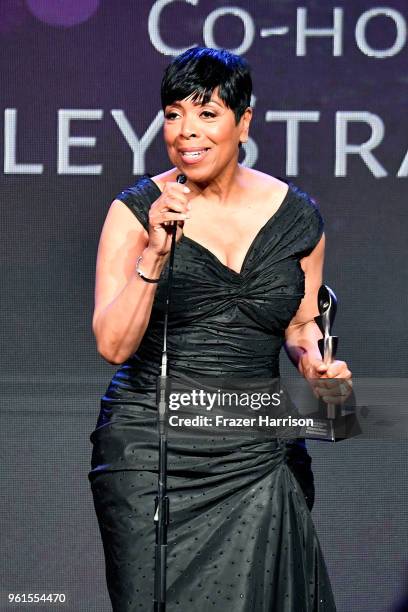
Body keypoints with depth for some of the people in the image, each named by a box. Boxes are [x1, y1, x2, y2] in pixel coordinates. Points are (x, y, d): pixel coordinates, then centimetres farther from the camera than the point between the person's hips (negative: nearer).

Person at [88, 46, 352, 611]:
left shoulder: (296, 216, 4)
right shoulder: (137, 210, -4)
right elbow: (113, 345, -11)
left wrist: (313, 358, -3)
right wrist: (155, 255, -23)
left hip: (258, 455, 2)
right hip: (150, 452, -2)